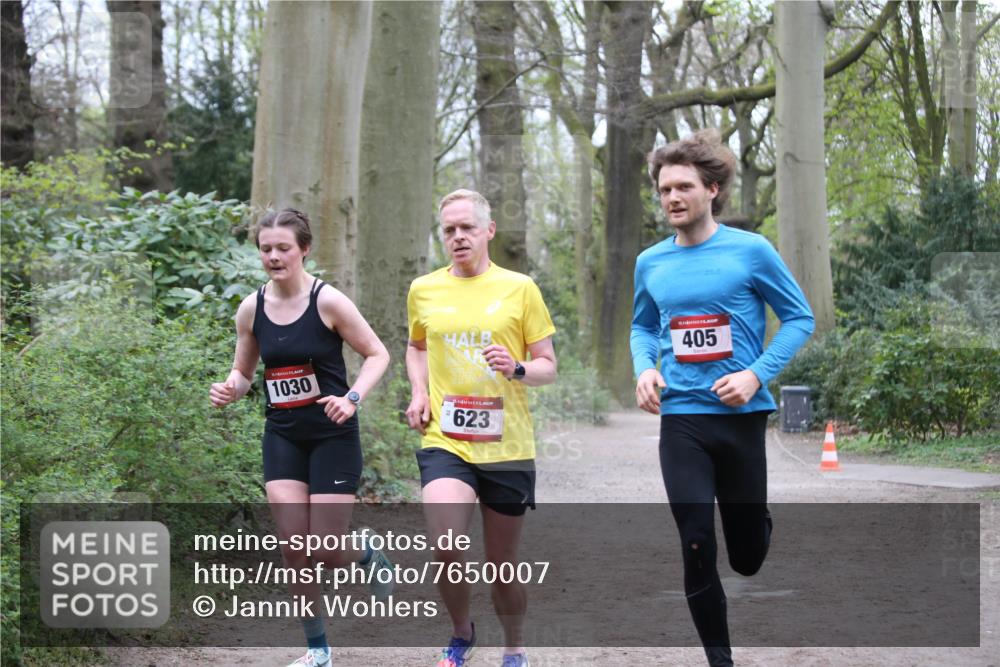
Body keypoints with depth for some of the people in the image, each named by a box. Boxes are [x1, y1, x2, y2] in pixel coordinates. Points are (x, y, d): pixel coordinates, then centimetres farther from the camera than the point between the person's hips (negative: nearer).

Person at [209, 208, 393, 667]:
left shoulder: (327, 301, -13)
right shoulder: (251, 309, 0)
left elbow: (377, 354, -5)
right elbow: (243, 372, 12)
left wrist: (352, 398, -21)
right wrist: (228, 390, -10)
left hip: (332, 435, -4)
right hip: (282, 435, 4)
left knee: (329, 549, -5)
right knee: (292, 544, -4)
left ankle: (371, 557, 32)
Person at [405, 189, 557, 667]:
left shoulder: (519, 288, 0)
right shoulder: (424, 290, 7)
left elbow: (547, 366, 4)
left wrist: (518, 369, -18)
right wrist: (419, 392, 8)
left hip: (507, 448, 0)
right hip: (444, 442, 1)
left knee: (502, 564, 8)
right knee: (445, 548, -20)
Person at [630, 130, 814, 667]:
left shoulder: (751, 251, -7)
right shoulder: (650, 263, 4)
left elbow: (800, 318, -1)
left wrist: (756, 374, -14)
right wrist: (645, 369, -2)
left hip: (741, 416, -2)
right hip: (681, 419, 2)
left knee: (748, 557, 8)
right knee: (696, 546, -6)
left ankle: (753, 519, 46)